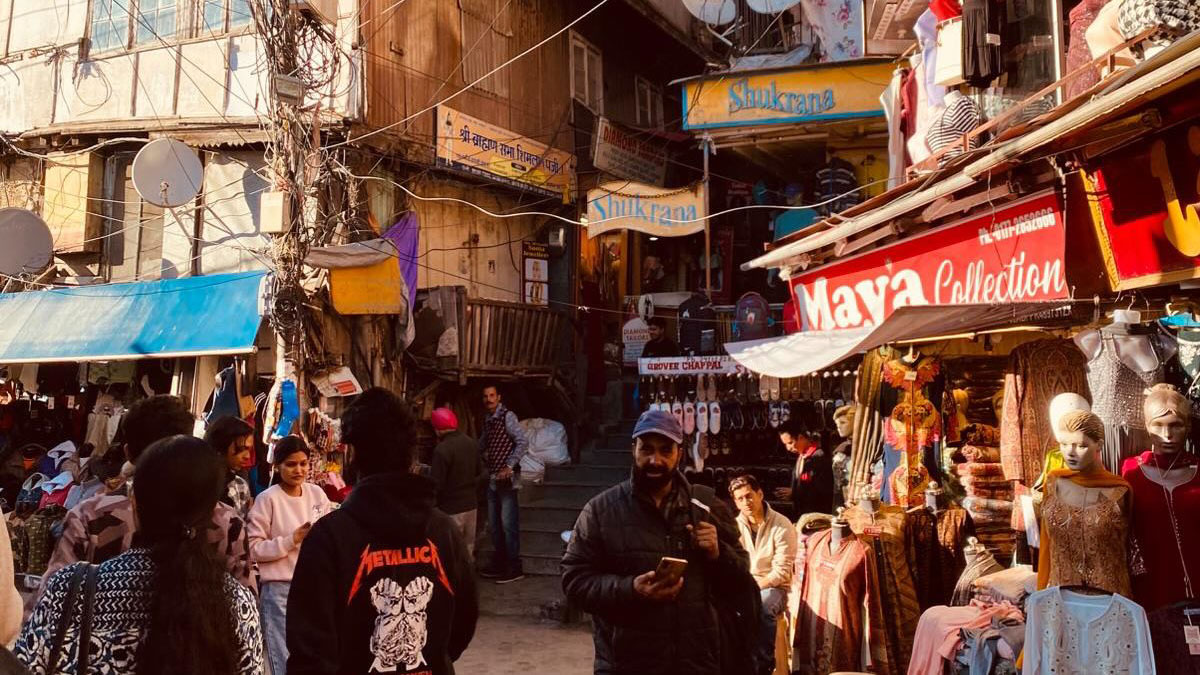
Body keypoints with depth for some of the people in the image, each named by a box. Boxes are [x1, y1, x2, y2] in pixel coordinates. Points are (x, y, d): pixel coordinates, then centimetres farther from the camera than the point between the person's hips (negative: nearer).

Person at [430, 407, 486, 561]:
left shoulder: (442, 450, -20)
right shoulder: (472, 443, 4)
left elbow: (436, 484, -20)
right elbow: (481, 473, 10)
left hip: (451, 509, -7)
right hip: (471, 505, 7)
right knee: (468, 550, 17)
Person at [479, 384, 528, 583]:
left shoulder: (507, 416, -10)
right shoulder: (487, 419, 13)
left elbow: (523, 442, -17)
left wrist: (509, 467, -21)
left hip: (505, 479, -8)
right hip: (492, 479, 8)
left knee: (508, 524, -5)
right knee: (494, 524, 14)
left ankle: (515, 569, 2)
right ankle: (499, 565, 24)